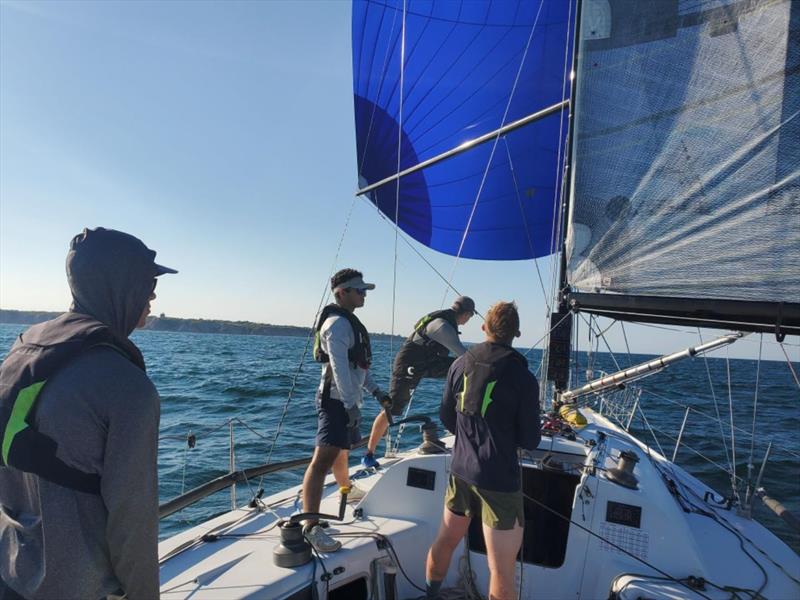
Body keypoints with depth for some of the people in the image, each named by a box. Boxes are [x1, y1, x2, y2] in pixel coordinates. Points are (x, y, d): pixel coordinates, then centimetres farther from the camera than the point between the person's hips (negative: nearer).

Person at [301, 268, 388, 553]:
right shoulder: (337, 323, -16)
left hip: (347, 400, 10)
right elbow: (339, 366, -26)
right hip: (336, 400, -10)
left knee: (341, 451, 28)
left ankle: (347, 490, 49)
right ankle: (311, 527, -16)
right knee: (324, 459, -15)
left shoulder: (349, 321, 16)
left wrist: (374, 389, 22)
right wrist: (351, 404, -30)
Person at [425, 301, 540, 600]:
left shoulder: (459, 365, -2)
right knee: (501, 573, 5)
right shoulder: (523, 378, -14)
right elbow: (530, 441, -8)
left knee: (445, 541, 26)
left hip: (460, 471, 6)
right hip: (499, 480, -5)